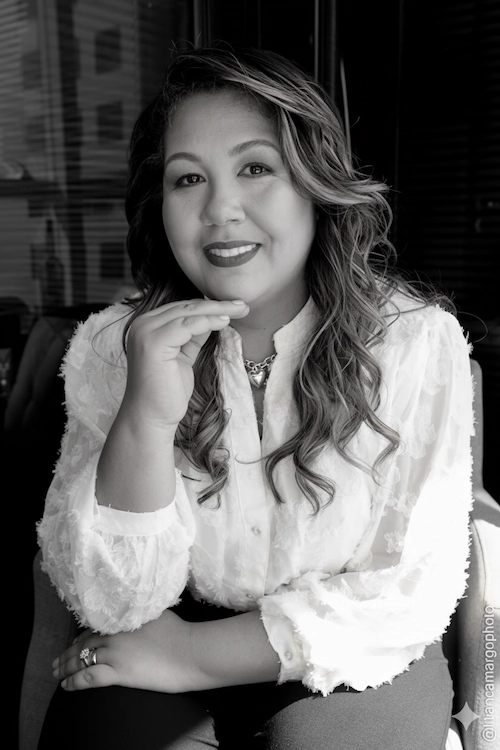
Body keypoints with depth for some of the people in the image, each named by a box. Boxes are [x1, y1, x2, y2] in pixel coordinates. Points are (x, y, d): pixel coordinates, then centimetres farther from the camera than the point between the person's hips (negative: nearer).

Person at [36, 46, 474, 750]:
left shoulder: (417, 341, -14)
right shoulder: (112, 347, -10)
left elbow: (415, 591, -13)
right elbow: (113, 605, -13)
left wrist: (194, 654, -16)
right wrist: (146, 418, -31)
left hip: (351, 664, 0)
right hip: (155, 669, 1)